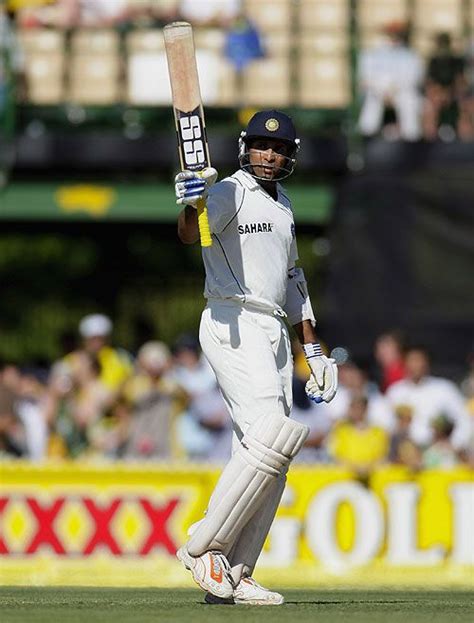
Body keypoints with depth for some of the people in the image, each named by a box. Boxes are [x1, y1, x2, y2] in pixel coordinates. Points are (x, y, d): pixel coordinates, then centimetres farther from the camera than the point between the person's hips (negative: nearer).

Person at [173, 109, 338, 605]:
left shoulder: (282, 207, 20)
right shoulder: (230, 192, -6)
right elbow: (189, 234, -27)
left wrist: (312, 351, 26)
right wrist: (192, 205, -50)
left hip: (274, 334, 9)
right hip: (233, 326, -9)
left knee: (270, 460, 5)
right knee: (270, 438, -21)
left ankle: (234, 575, 7)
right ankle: (202, 548, -14)